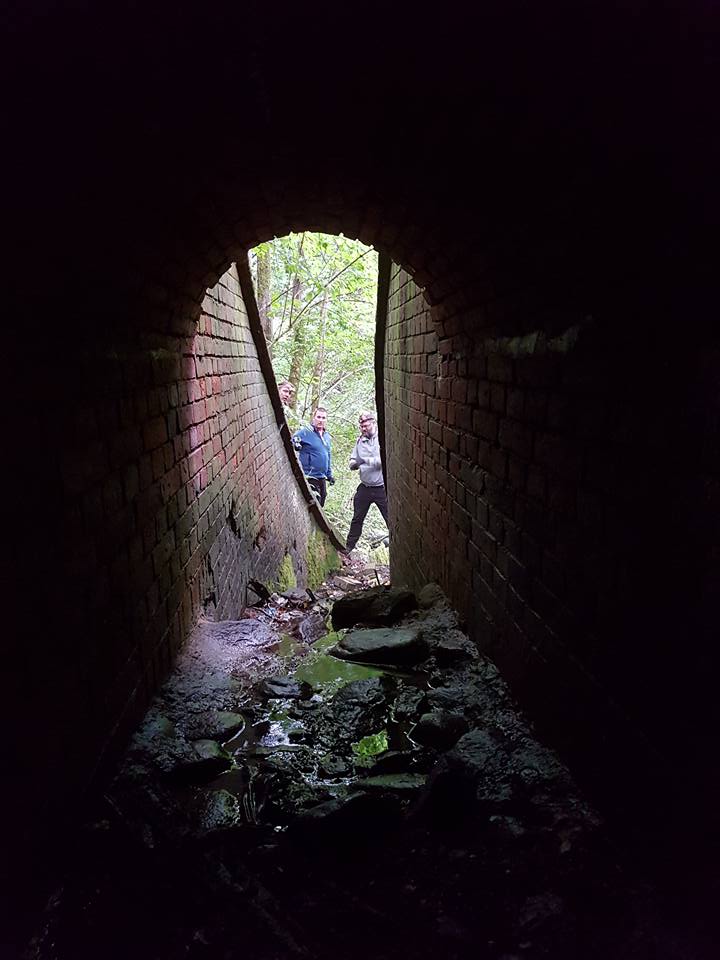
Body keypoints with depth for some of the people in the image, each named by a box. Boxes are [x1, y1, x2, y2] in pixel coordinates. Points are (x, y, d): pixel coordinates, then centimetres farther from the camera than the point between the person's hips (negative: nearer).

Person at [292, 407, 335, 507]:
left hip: (322, 478, 8)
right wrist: (295, 444, -41)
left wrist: (329, 474, 23)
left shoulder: (327, 436, 14)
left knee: (320, 505, 16)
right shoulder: (305, 432, -10)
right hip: (310, 478, -8)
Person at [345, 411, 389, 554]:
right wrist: (354, 464, -13)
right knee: (357, 519, 15)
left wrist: (367, 460, -25)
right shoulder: (360, 441, 8)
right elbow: (353, 463, 11)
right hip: (365, 487, 5)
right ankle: (349, 546, 28)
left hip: (382, 488, -5)